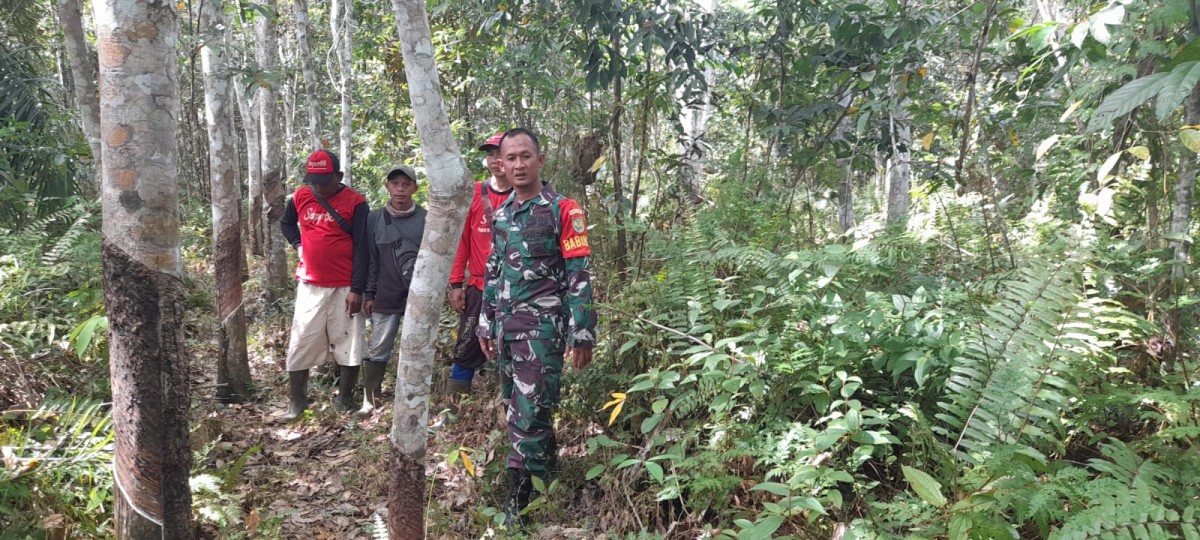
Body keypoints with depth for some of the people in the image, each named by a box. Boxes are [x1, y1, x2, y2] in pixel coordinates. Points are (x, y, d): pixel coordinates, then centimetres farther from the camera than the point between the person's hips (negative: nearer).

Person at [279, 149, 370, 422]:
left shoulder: (355, 202, -9)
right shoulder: (301, 196, 3)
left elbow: (361, 248, -10)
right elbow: (286, 223, 24)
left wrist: (357, 289, -13)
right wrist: (298, 245, 5)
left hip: (344, 287, -3)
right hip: (309, 285, 3)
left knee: (349, 345, 3)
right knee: (300, 344, 5)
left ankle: (345, 400, 18)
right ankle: (297, 401, 17)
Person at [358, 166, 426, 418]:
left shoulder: (426, 219, 0)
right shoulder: (375, 219, 3)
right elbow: (371, 259, 7)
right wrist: (369, 294, 5)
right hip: (385, 298, 1)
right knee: (377, 351, 5)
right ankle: (370, 400, 16)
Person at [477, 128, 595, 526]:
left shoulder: (563, 211, -8)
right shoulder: (500, 215, 12)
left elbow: (579, 276, -11)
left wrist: (582, 334, -14)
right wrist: (486, 325, 18)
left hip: (543, 326, -7)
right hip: (506, 326, 7)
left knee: (529, 412, -7)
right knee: (518, 408, 15)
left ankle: (518, 500, 2)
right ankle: (546, 469, 32)